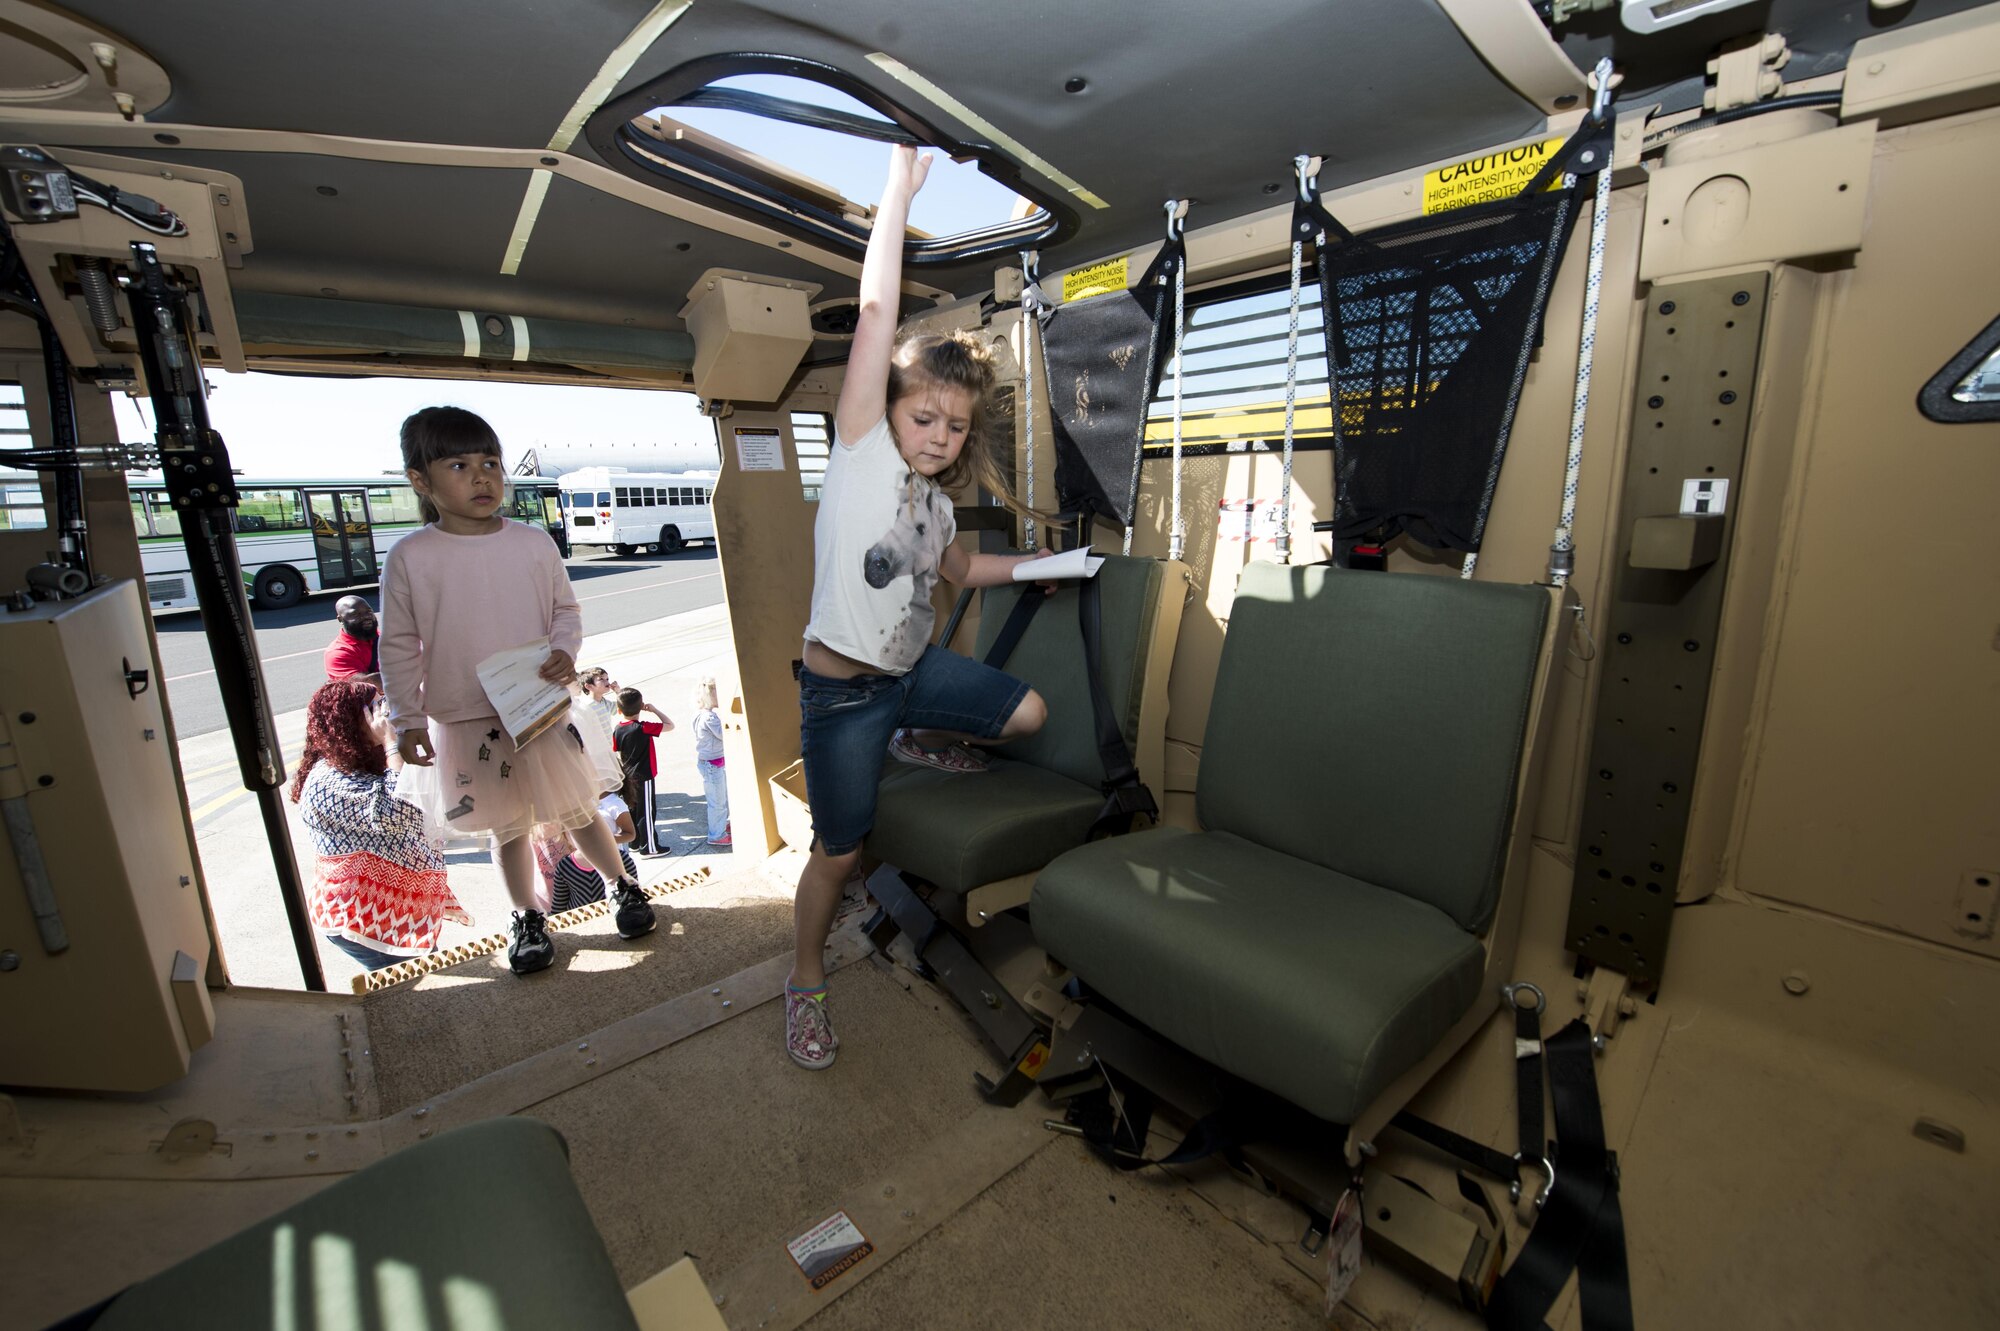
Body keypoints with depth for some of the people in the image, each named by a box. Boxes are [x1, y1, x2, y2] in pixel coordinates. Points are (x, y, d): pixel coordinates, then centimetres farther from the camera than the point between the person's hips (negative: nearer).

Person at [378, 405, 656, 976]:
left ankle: (624, 884, 34)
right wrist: (407, 720, -2)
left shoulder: (532, 542, -3)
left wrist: (564, 651, -14)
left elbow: (566, 608, 5)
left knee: (578, 811, 12)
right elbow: (398, 647, 0)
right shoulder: (410, 557, -6)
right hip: (465, 722, 0)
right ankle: (527, 916, 35)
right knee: (507, 827, 14)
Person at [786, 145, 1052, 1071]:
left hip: (915, 669, 6)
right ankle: (805, 984, 29)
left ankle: (921, 742, 32)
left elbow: (953, 569, 28)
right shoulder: (862, 450, -10)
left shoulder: (937, 501, 8)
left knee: (1028, 710, 7)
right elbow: (875, 314, -18)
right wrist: (900, 186, -14)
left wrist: (1036, 564, 20)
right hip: (842, 691, -6)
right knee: (840, 852, 3)